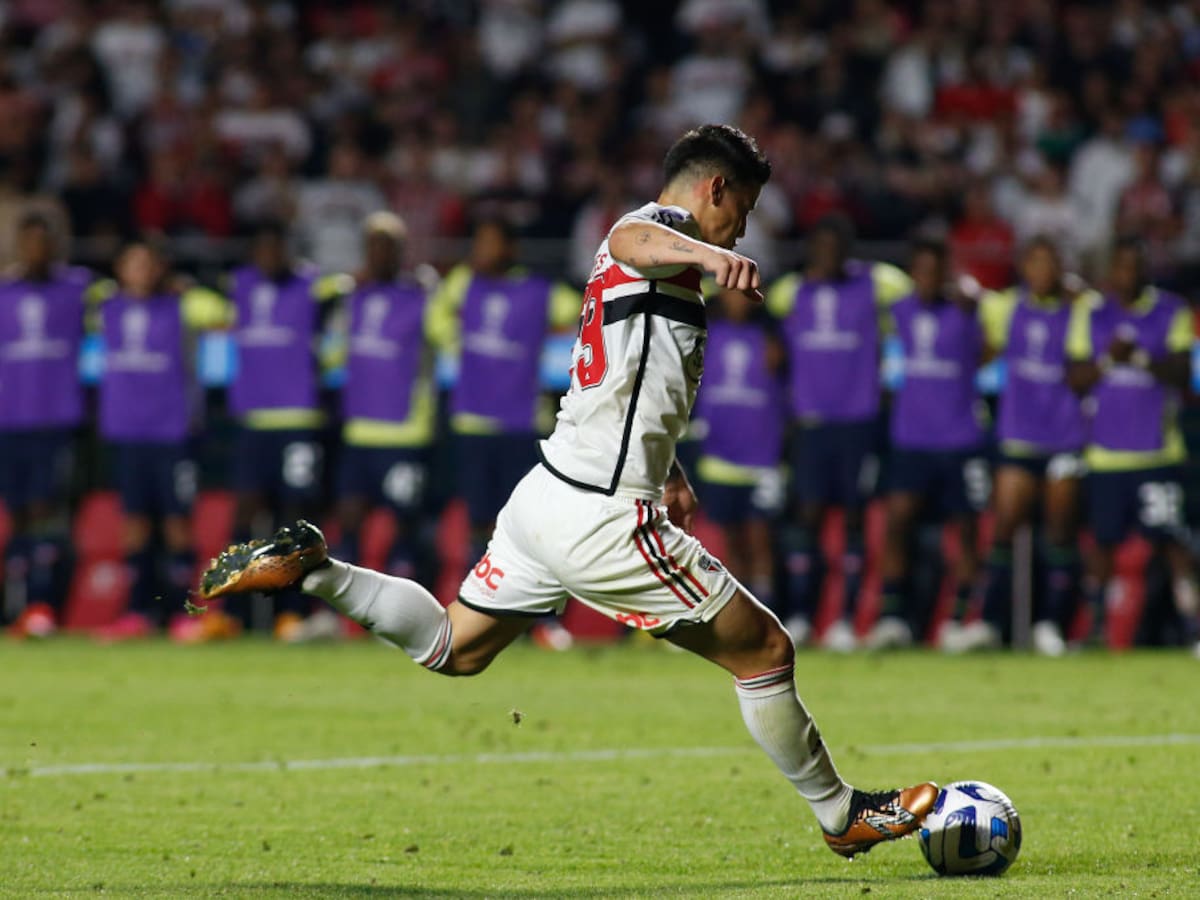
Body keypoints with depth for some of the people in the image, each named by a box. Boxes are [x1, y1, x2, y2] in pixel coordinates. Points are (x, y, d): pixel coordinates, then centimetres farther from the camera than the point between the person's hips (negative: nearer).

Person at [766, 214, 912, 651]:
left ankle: (847, 619, 4)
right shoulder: (788, 291, 7)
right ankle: (798, 615, 1)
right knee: (807, 513, -4)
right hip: (809, 421, 1)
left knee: (854, 517, 1)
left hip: (859, 420, -1)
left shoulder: (872, 284, 2)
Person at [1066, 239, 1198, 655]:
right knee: (1103, 539, 7)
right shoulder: (1089, 313, 7)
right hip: (1105, 450, 2)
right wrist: (1107, 360, -15)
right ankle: (1094, 625, 20)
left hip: (1157, 450, -2)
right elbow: (1077, 380, 4)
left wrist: (1141, 359, -22)